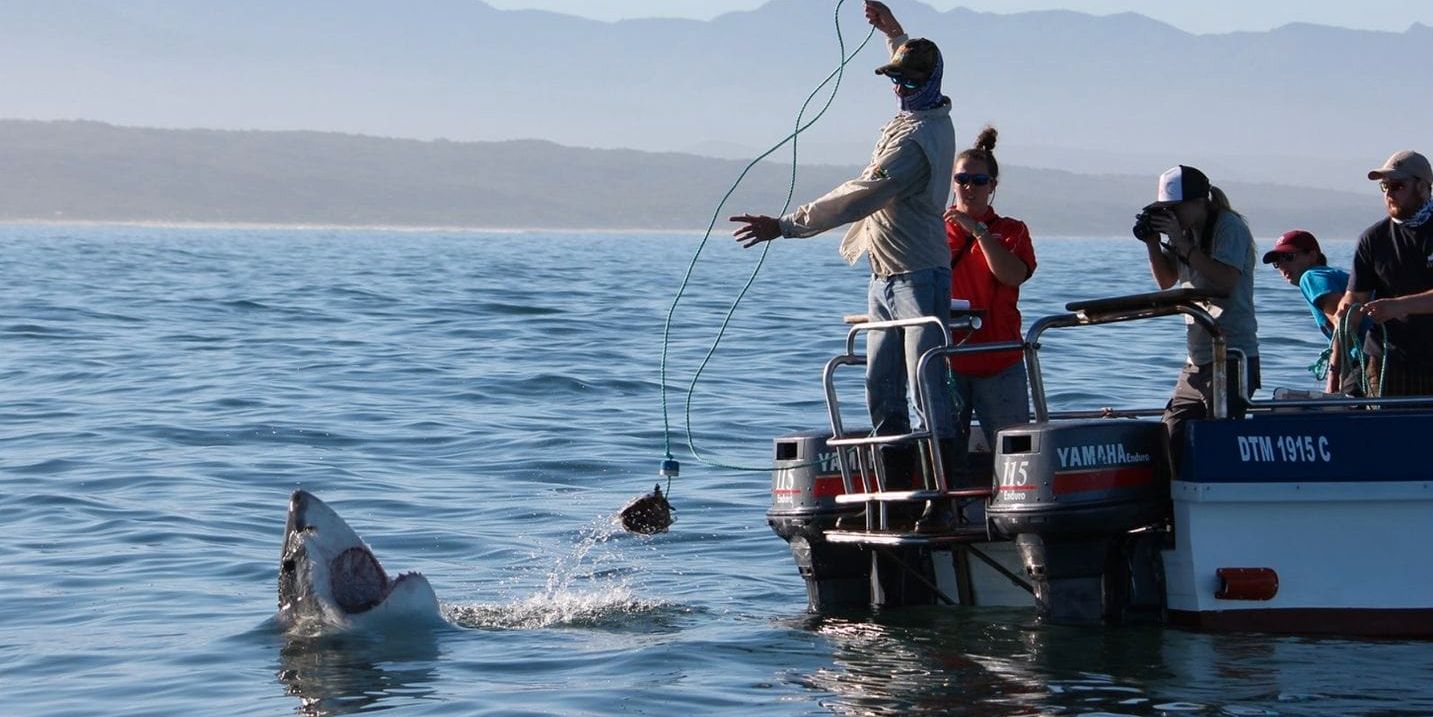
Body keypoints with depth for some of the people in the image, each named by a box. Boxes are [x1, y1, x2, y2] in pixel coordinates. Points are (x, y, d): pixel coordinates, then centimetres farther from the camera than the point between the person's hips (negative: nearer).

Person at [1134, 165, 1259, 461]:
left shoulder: (1228, 226, -8)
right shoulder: (1186, 231, 15)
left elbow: (1225, 280, -20)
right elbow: (1166, 281, 22)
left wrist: (1181, 243, -18)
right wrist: (1152, 242, 5)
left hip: (1232, 358, -8)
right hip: (1197, 361, 8)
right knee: (1171, 441, 2)